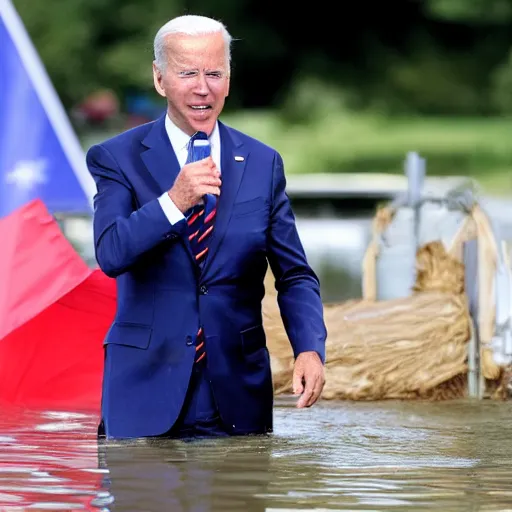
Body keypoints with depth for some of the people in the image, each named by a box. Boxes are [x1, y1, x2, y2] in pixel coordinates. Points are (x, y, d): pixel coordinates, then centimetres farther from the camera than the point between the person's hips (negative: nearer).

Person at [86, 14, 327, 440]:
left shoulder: (263, 164, 7)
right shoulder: (117, 159, -1)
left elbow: (295, 275, 7)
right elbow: (110, 253, -15)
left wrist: (310, 349, -10)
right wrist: (173, 202, -29)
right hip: (146, 391, -2)